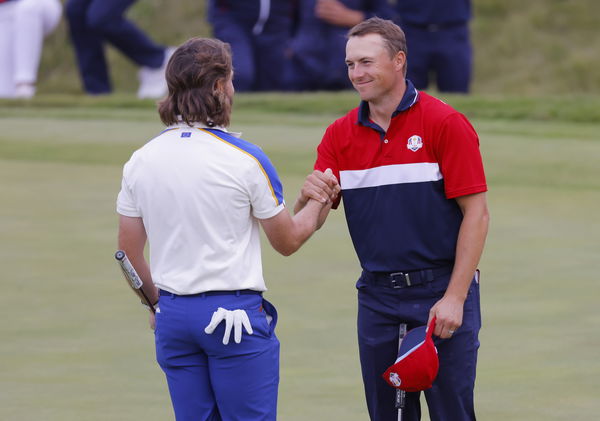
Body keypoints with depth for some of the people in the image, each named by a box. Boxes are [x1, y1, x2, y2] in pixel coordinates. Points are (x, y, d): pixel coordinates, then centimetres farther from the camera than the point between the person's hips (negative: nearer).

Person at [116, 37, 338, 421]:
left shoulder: (140, 161, 3)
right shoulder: (246, 159, -10)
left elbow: (129, 252, 9)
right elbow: (288, 240, 1)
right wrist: (319, 205, 18)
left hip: (173, 315, 5)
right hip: (235, 314, -5)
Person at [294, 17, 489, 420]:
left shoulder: (445, 123, -7)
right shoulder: (340, 134, 8)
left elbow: (476, 212, -9)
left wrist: (454, 298, -15)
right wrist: (308, 195, -20)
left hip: (441, 294, -5)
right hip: (378, 299, 5)